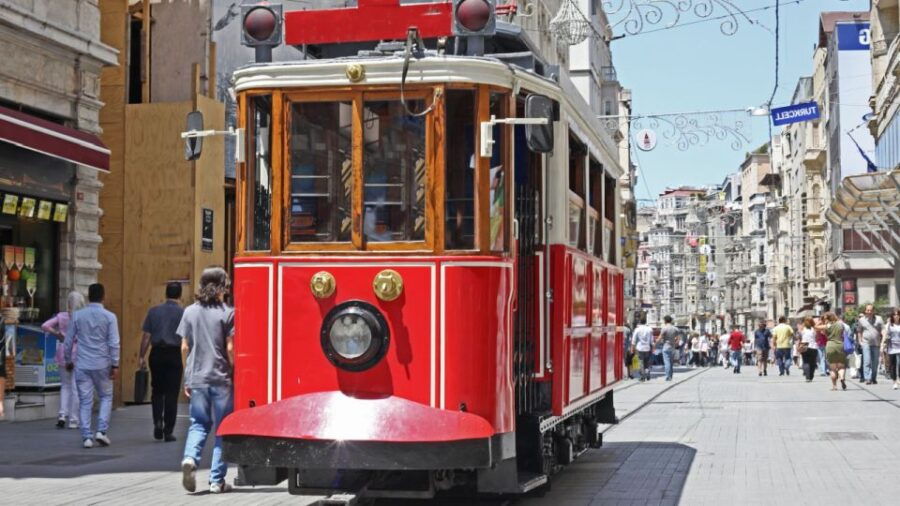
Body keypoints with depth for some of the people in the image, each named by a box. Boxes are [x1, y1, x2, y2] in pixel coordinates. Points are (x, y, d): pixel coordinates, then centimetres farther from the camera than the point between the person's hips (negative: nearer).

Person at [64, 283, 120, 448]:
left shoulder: (77, 316, 1)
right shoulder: (109, 317, -4)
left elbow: (69, 340, 6)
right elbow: (114, 343, -8)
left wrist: (68, 360, 18)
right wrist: (115, 365, -3)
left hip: (82, 365, 1)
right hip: (102, 365, -1)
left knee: (85, 401, 6)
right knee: (106, 397, 14)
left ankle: (86, 437, 2)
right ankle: (101, 430, 0)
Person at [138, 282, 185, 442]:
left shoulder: (153, 311, 4)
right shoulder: (183, 313, -3)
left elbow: (146, 336, 3)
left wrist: (141, 356, 8)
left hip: (157, 354, 2)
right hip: (174, 354, -2)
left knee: (157, 391, 16)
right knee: (171, 393, 3)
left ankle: (158, 421, -3)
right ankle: (168, 431, 4)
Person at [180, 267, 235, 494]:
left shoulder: (190, 311, 5)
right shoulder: (227, 313, -8)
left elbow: (184, 347, 7)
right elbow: (230, 349, -10)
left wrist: (187, 378, 14)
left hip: (196, 378, 3)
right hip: (221, 378, -3)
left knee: (198, 424, 14)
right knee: (221, 428, 6)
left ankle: (190, 458, -14)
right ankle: (217, 481, 7)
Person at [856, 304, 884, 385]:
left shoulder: (878, 319, 5)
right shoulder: (862, 320, 7)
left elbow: (883, 330, 1)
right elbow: (859, 331, 16)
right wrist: (860, 341, 7)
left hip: (876, 344, 1)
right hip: (866, 343, -1)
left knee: (875, 362, 7)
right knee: (867, 362, -11)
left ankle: (874, 378, 18)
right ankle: (868, 378, -15)